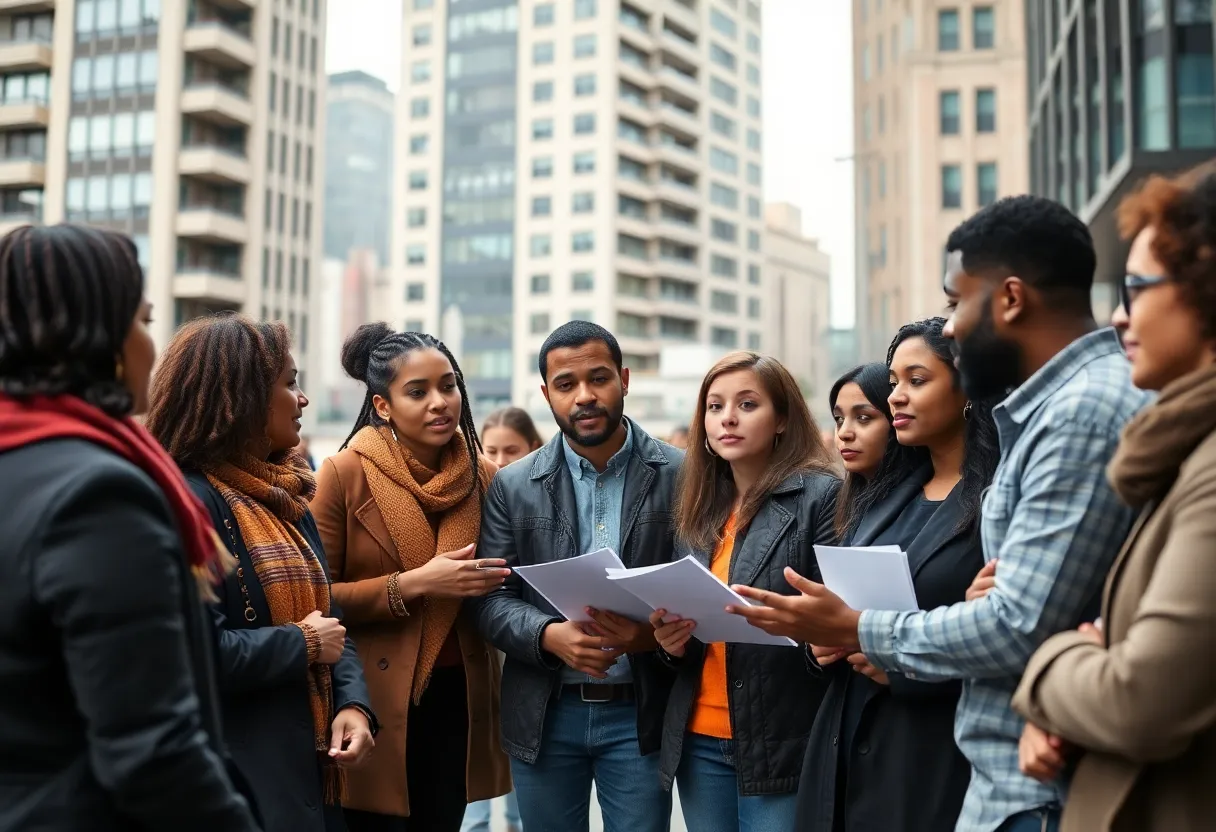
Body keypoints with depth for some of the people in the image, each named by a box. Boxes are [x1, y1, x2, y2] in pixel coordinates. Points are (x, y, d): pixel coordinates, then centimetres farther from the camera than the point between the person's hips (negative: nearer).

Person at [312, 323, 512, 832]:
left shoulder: (482, 476, 3)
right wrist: (413, 584, -20)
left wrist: (490, 586, -5)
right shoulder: (346, 474, -10)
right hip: (375, 698, -4)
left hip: (457, 697, 4)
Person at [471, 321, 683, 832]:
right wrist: (550, 635, -19)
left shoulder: (681, 476, -2)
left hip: (639, 713, -1)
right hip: (544, 716, 2)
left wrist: (651, 633, -21)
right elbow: (490, 598, -1)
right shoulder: (513, 487, 2)